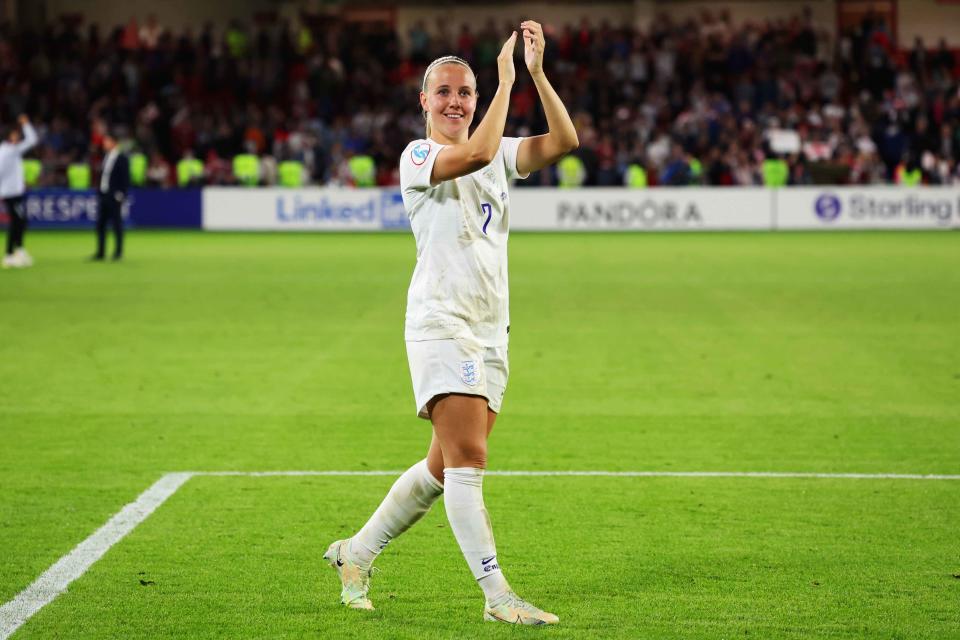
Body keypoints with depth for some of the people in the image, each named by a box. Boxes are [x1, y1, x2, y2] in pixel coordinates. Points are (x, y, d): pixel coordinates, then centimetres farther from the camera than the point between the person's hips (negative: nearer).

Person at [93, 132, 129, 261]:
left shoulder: (121, 158, -7)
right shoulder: (107, 157, 14)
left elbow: (125, 178, -10)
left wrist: (121, 194, -14)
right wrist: (99, 191, 11)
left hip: (114, 197, -7)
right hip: (104, 196, 7)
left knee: (117, 224, -1)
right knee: (100, 224, 6)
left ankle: (118, 252, 7)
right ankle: (100, 253, 10)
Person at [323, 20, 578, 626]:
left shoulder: (499, 155, 14)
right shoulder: (417, 156, -4)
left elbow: (564, 141, -1)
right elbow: (476, 153, -24)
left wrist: (537, 72, -8)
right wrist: (506, 80, -16)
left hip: (491, 329, 7)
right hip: (441, 321, -7)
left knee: (443, 468, 10)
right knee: (467, 459, -16)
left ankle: (357, 553, 26)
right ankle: (497, 594, -15)